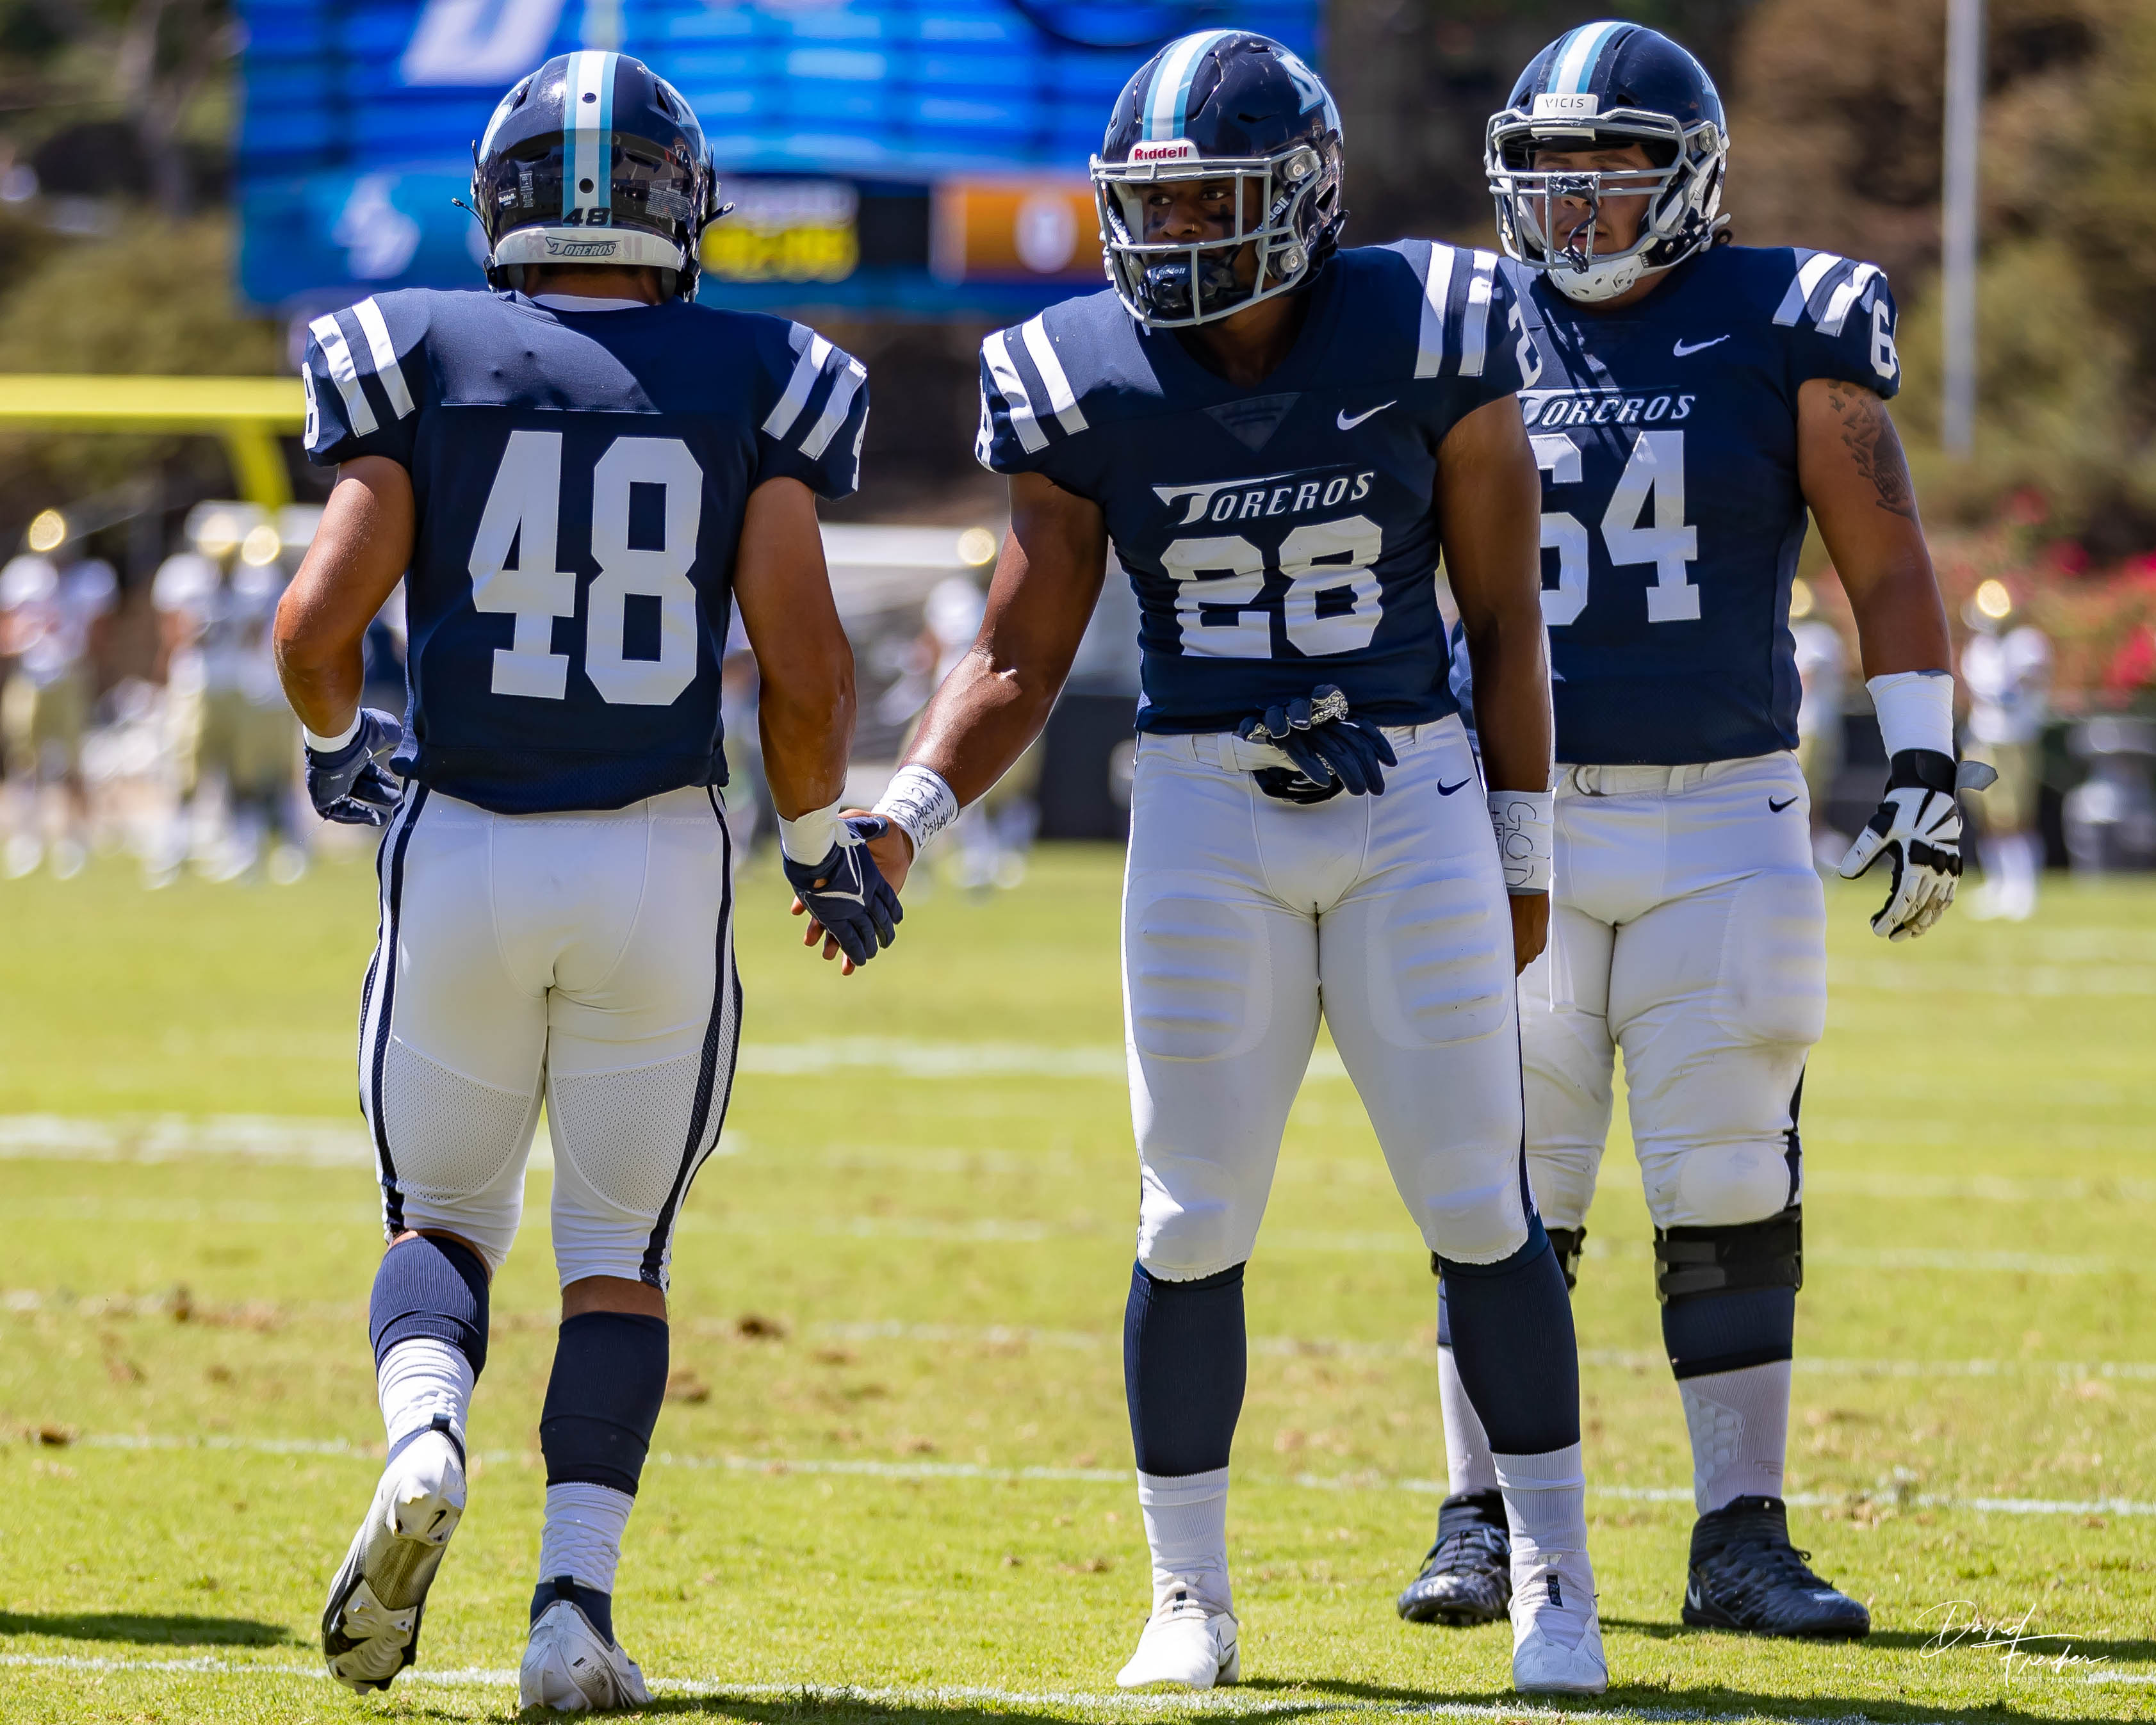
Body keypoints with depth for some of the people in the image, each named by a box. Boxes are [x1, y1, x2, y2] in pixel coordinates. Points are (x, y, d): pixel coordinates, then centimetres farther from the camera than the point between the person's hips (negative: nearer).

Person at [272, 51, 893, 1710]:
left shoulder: (423, 363, -1)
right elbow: (807, 668, -4)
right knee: (618, 1253, 12)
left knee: (443, 1219, 17)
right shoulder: (748, 389, 0)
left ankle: (423, 1443, -14)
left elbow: (319, 622, -7)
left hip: (464, 847, 0)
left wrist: (337, 746, 15)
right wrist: (825, 843, 13)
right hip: (662, 860, 0)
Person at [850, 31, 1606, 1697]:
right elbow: (1018, 664, 1)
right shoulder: (1084, 387, -4)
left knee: (1481, 1202, -1)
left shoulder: (1426, 338, -7)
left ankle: (1555, 1588, 10)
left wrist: (1524, 854, 5)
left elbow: (1505, 619, 2)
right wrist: (902, 819, -14)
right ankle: (1190, 1603, 13)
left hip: (1415, 806, -1)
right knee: (1195, 1221, 1)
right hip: (1206, 820, 1)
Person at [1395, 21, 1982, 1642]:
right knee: (1506, 1192, 0)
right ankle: (1482, 1522, 8)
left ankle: (1741, 1537, 4)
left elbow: (1888, 564, 4)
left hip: (1723, 820, -1)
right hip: (1515, 821, 1)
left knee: (1731, 1190, -1)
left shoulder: (1784, 335, 0)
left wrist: (1924, 767, -2)